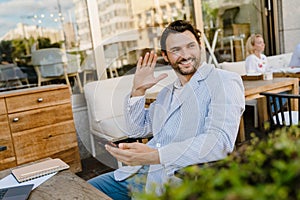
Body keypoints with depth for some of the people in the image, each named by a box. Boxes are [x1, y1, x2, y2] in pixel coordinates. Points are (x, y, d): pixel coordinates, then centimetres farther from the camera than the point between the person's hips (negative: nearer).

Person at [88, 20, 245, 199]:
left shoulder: (225, 81, -7)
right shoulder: (167, 92, 19)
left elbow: (221, 141, -21)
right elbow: (139, 129, 24)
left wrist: (155, 155, -29)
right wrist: (138, 90, 9)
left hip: (179, 178, -7)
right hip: (140, 172, 7)